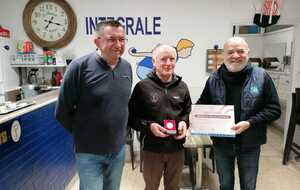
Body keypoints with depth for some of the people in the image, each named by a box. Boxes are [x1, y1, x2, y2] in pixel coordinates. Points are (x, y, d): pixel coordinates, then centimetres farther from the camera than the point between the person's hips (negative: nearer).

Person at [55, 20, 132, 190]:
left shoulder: (127, 67, -1)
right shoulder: (80, 66, -18)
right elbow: (62, 112, -11)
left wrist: (120, 131, 11)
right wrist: (82, 133, -1)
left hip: (118, 149, 5)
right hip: (90, 152, -5)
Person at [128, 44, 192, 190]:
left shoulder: (182, 86, 4)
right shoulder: (143, 86, -9)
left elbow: (189, 112, 14)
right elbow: (131, 117, -6)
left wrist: (184, 123, -6)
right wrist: (149, 126, -21)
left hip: (176, 148, 3)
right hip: (152, 149, -3)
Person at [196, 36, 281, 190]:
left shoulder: (261, 77, -8)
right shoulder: (214, 79, -2)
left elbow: (274, 109, -8)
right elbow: (202, 104, 8)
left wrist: (250, 123, -21)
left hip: (249, 144, -1)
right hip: (221, 143, 2)